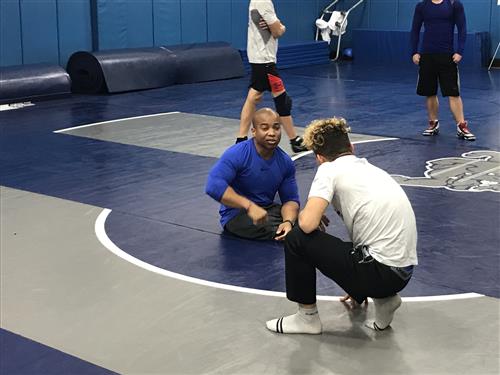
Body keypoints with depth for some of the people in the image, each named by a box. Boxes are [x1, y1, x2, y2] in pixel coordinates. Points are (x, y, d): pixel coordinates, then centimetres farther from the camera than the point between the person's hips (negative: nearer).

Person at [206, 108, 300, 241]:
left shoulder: (286, 162, -2)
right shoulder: (237, 154, -19)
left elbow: (291, 199, -1)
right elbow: (214, 185, -32)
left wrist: (288, 222, -25)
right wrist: (249, 206, -39)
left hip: (268, 208, 5)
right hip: (236, 214, -5)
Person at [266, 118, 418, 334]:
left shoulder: (329, 169, -3)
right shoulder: (371, 169, 21)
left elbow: (308, 224, -17)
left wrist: (304, 215, 11)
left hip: (383, 271, -8)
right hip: (404, 272, 8)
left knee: (296, 239, 0)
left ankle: (307, 318, 13)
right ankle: (383, 299, 14)